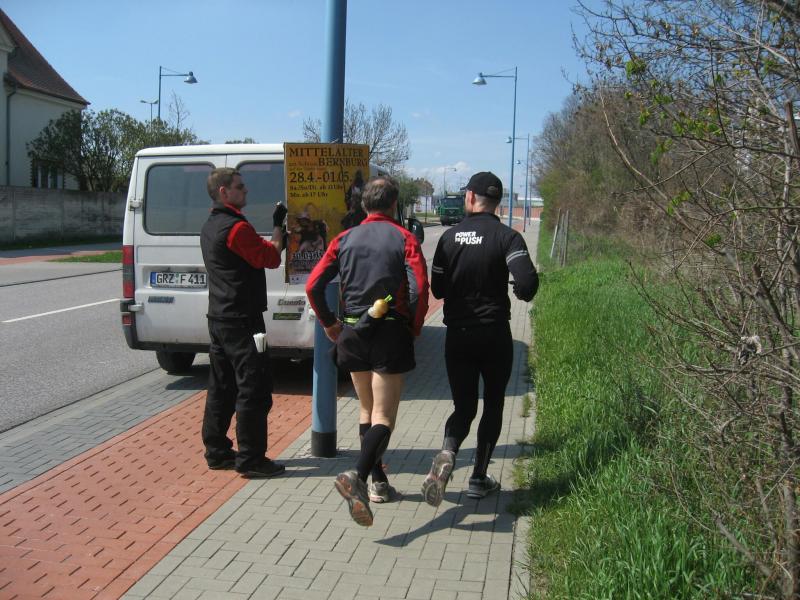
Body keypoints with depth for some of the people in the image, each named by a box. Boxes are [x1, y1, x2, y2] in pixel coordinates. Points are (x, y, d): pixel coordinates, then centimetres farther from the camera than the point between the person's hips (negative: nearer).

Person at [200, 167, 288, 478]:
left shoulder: (210, 227, 15)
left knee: (221, 388, 14)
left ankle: (217, 452, 20)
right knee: (254, 390, -4)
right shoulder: (236, 227, -16)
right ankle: (251, 459, 0)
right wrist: (278, 225, -2)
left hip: (219, 318, 10)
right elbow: (271, 258, -13)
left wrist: (275, 234, 9)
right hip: (242, 321, -10)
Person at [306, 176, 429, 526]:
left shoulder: (345, 239, 7)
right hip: (390, 333, -4)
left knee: (367, 410, 19)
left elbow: (313, 286, 1)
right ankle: (358, 476, -25)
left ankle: (379, 483, 23)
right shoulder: (404, 239, -3)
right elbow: (419, 288, -14)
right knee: (383, 416, -3)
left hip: (352, 333, 4)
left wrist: (329, 324, 13)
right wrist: (415, 327, 1)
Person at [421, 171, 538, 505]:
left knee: (463, 407, 11)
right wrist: (522, 294, 0)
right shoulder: (506, 237, -9)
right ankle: (479, 479, 17)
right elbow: (527, 281, -22)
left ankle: (446, 454, -18)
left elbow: (437, 288, 4)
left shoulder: (450, 237, 0)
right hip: (494, 334, -2)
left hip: (457, 335, 2)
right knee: (493, 404, 15)